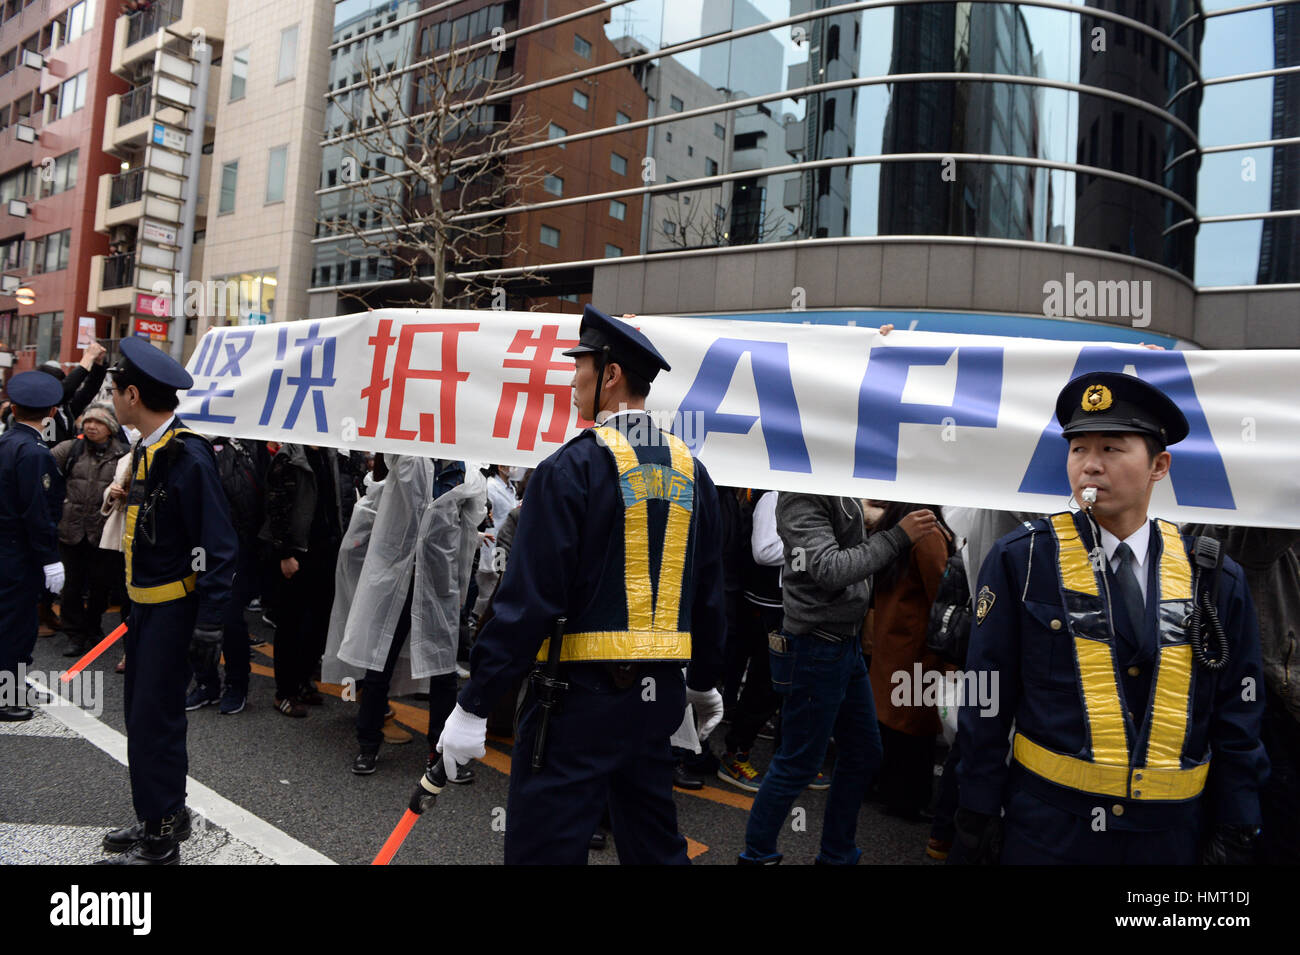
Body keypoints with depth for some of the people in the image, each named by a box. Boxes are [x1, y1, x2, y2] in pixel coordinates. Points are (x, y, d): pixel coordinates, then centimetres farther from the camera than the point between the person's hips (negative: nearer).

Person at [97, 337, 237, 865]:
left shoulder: (189, 456, -21)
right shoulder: (145, 451, 8)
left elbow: (217, 548, -22)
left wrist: (209, 625, -22)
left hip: (172, 610, -9)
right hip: (144, 604, 9)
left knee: (154, 723, -1)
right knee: (141, 715, 18)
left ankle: (159, 843, 14)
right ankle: (166, 815, 35)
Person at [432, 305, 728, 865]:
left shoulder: (573, 467, -15)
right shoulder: (690, 471, 6)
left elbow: (529, 598, -18)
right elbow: (708, 593, 12)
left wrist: (473, 706, -12)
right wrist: (705, 684, 24)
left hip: (581, 694, -7)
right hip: (660, 694, 7)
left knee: (544, 847, 5)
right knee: (654, 844, 22)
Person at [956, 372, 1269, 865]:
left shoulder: (1216, 579, -1)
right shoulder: (1019, 561, -9)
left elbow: (1236, 722, 5)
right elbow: (987, 699, -6)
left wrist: (1233, 834, 4)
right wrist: (978, 812, -5)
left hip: (1172, 834, 3)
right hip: (1046, 826, -2)